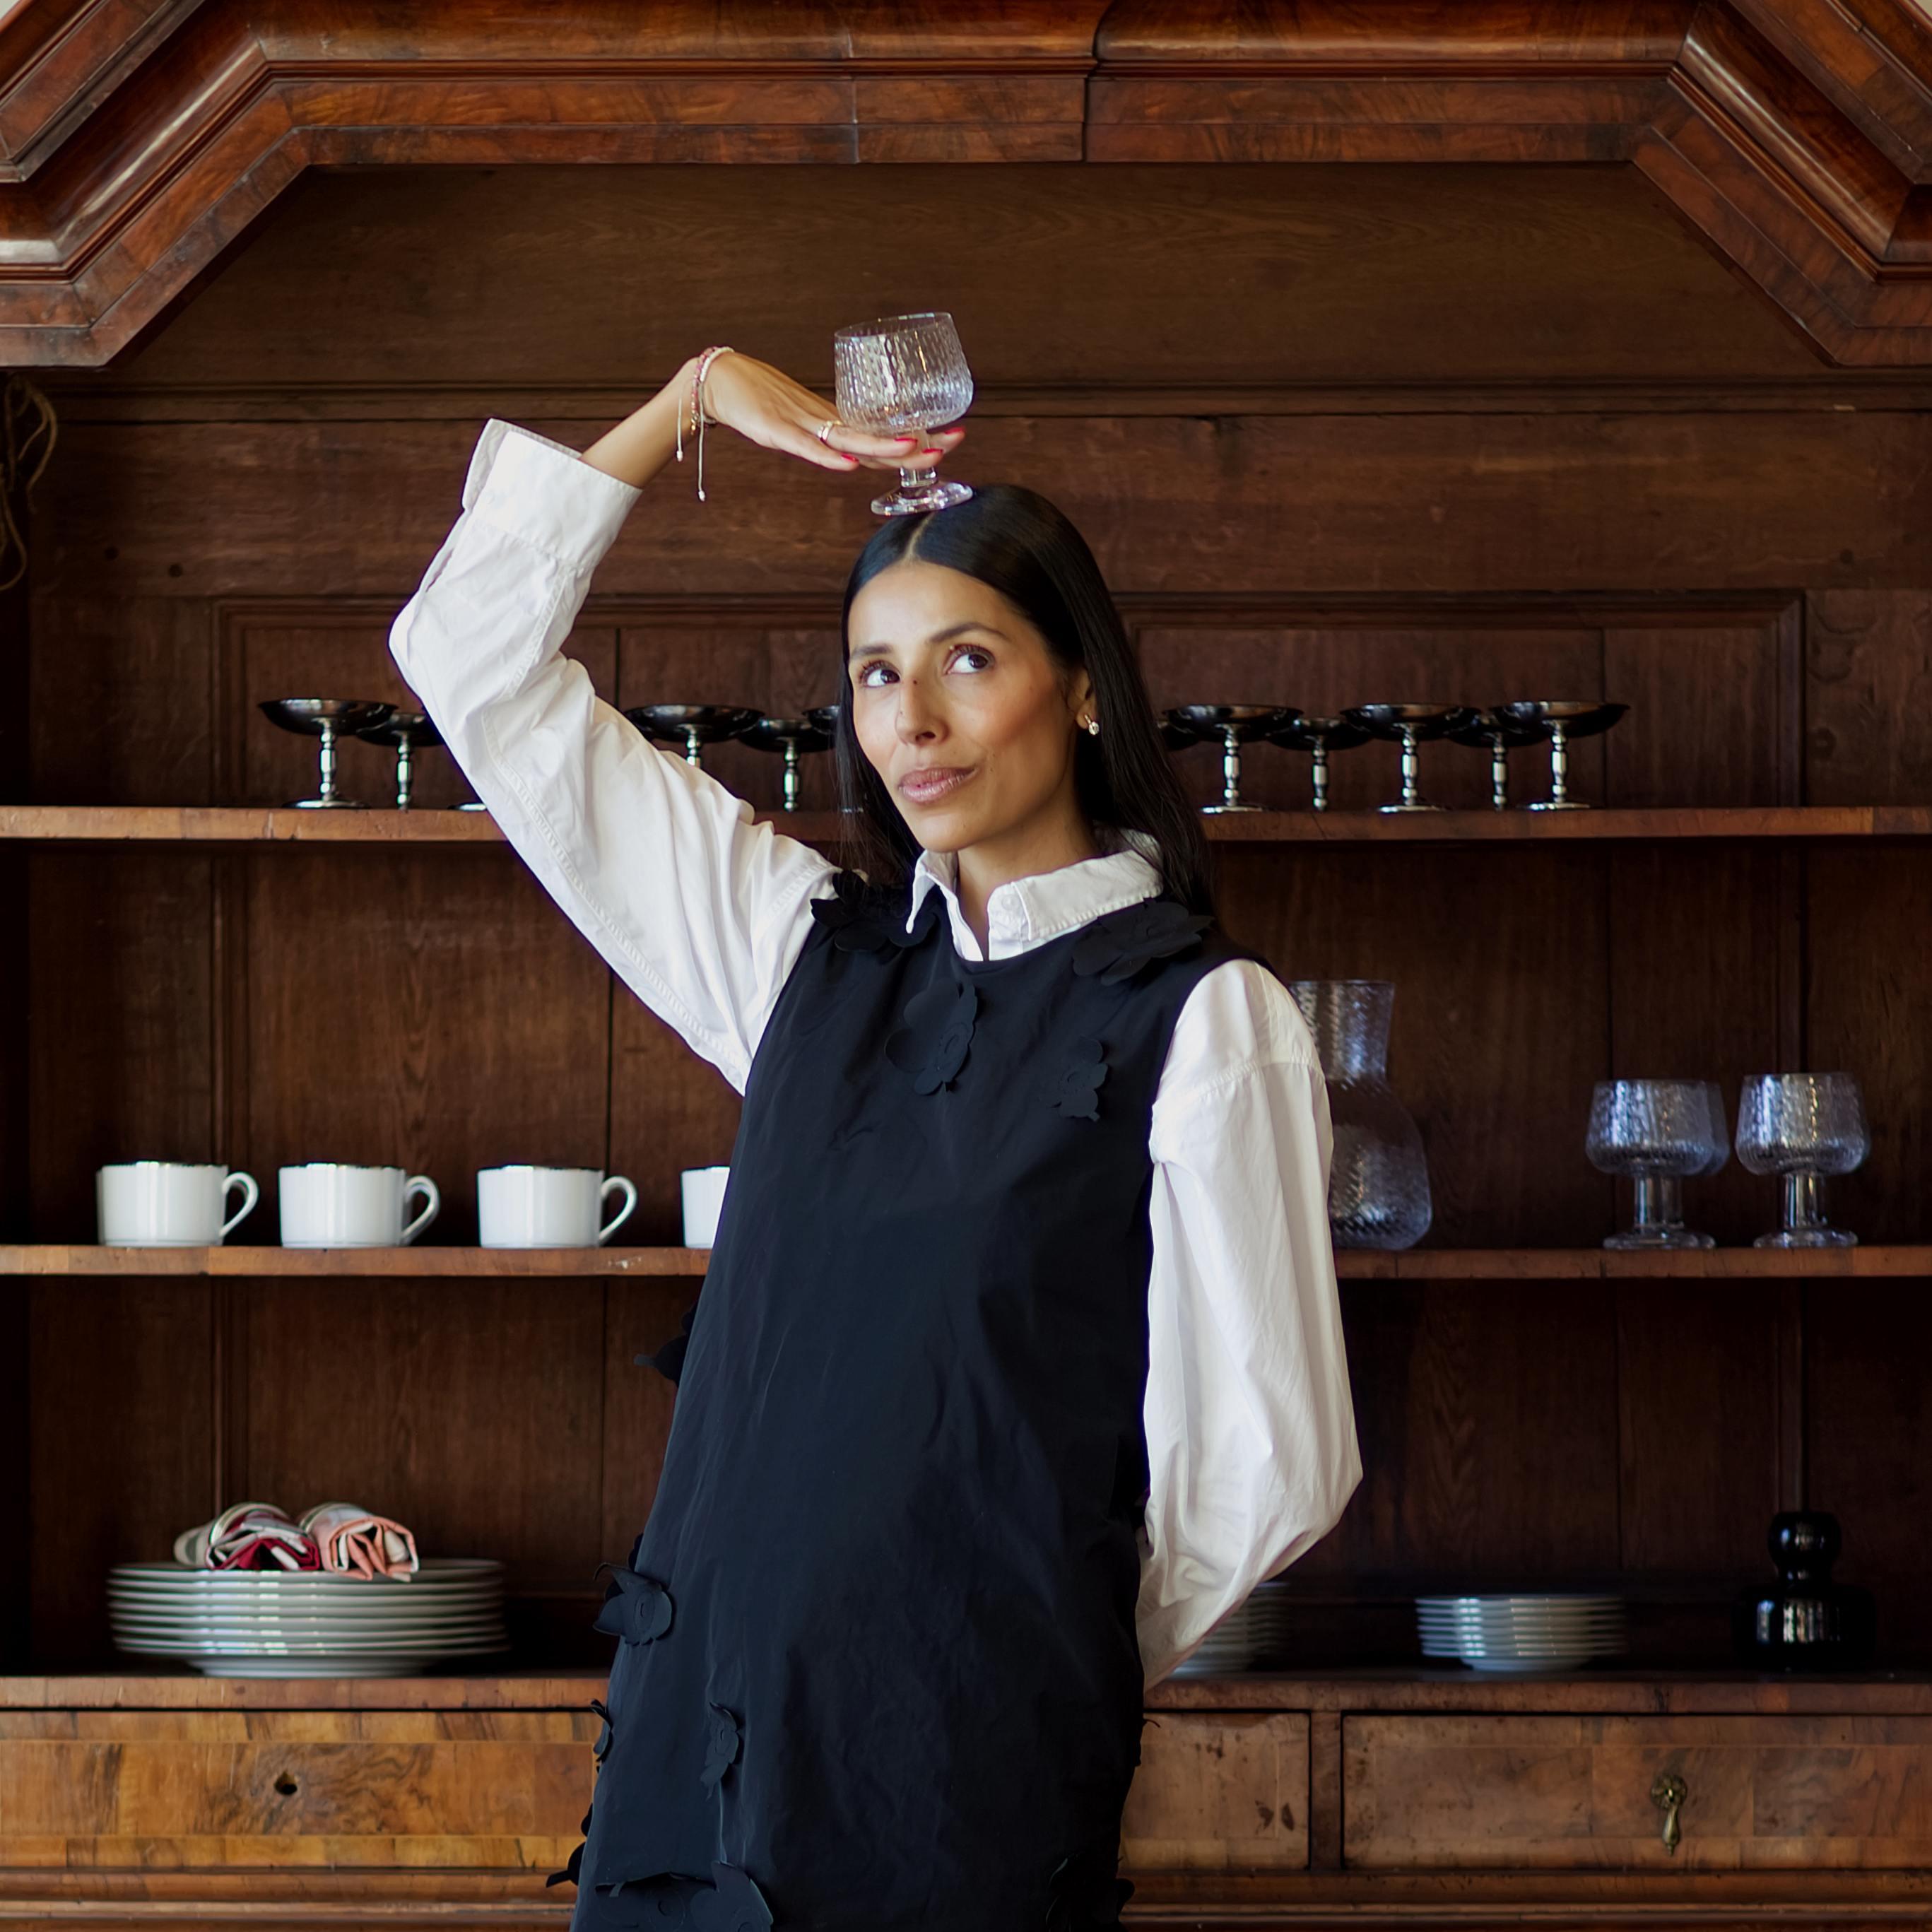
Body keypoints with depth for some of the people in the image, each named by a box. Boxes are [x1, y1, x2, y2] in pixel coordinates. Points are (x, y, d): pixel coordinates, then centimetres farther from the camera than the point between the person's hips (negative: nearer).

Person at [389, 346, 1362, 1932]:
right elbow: (476, 660, 15)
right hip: (701, 1731, 5)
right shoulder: (809, 948, 12)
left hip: (964, 1774, -5)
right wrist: (695, 399, 11)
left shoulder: (1205, 1022, -5)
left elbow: (1267, 1457, -3)